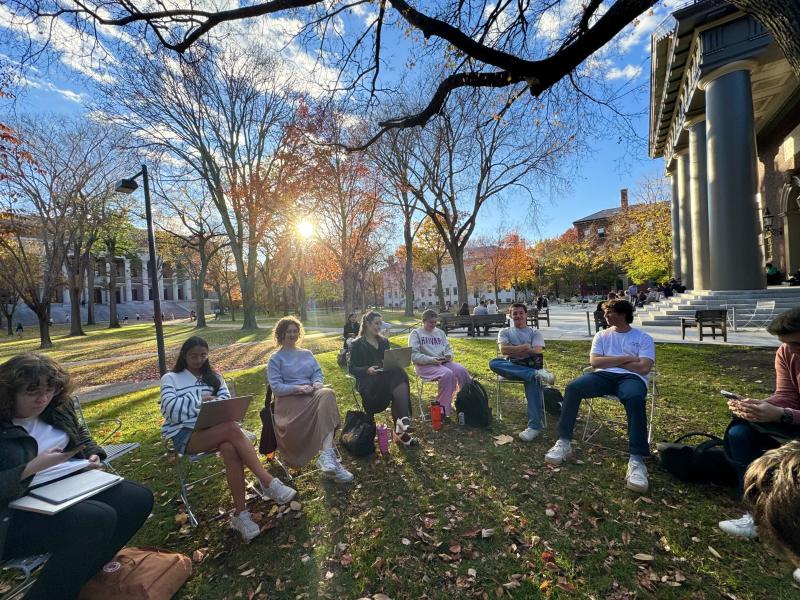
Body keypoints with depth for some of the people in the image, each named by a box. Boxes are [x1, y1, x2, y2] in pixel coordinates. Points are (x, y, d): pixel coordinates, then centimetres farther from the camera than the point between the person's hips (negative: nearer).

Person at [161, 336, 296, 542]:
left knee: (230, 449, -36)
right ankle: (268, 482, -36)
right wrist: (200, 399, -4)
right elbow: (171, 409, -6)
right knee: (232, 428, -35)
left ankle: (240, 514, -29)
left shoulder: (214, 377, 20)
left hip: (213, 429, 4)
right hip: (185, 435, -3)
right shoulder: (170, 378, 9)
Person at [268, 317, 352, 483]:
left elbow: (318, 373, 16)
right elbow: (276, 386, -2)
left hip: (311, 395, 4)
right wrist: (298, 388, -17)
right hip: (289, 399, -3)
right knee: (325, 398, -35)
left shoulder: (307, 354, 25)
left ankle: (326, 456, -44)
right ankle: (327, 454, -34)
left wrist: (318, 383, -9)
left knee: (327, 393, -34)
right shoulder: (275, 358, 11)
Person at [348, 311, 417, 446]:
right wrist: (367, 370, -20)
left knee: (399, 375, -33)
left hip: (386, 377, 5)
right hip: (367, 381, -4)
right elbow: (351, 368, -1)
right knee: (397, 380, -34)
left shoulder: (384, 341, 21)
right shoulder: (357, 344, 4)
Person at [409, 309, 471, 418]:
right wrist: (431, 360, -21)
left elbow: (448, 348, 20)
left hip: (443, 362, 6)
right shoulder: (416, 333, 2)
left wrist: (449, 355, -5)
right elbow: (413, 355, -9)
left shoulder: (440, 332, 21)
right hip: (425, 365, -5)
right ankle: (444, 409, -24)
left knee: (461, 370, -23)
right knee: (447, 373, -33)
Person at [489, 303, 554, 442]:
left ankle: (535, 426, -40)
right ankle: (537, 374, -38)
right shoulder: (504, 332, 19)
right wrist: (524, 347, -7)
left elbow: (537, 351, -2)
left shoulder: (535, 332, 18)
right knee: (493, 363, -32)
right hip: (511, 367, 1)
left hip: (531, 366, -1)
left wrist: (513, 350, -4)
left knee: (533, 379, -38)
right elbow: (503, 350, 0)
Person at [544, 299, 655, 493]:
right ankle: (564, 442, -25)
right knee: (573, 387, -27)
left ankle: (637, 460, -40)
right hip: (604, 376, 3)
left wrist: (609, 359, 0)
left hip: (631, 377, -2)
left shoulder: (643, 338, 12)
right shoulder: (601, 335, 20)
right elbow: (594, 362, 4)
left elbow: (644, 368, -4)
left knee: (635, 397, -40)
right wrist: (625, 358, -3)